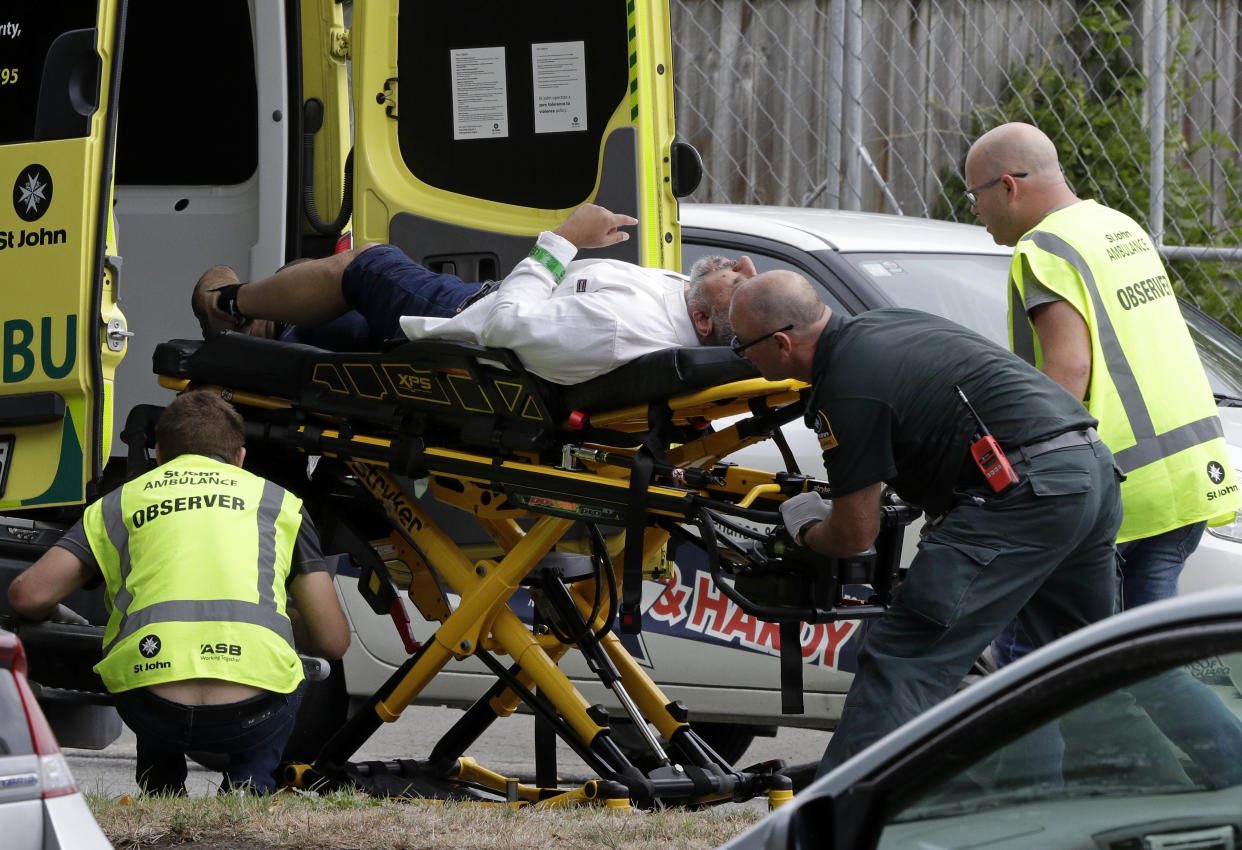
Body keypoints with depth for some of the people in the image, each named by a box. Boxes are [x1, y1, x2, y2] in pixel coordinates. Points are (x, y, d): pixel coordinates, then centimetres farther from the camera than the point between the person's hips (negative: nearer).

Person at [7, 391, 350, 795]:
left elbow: (28, 594, 11)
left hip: (155, 716, 1)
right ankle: (248, 782, 12)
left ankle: (160, 789, 20)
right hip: (247, 719, -1)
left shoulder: (122, 501, 24)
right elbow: (333, 640, 21)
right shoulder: (278, 500, 23)